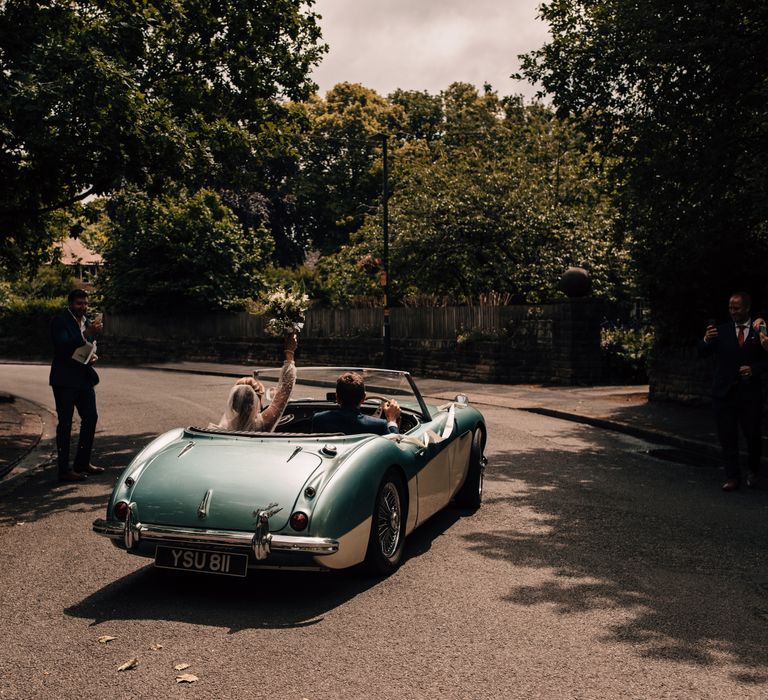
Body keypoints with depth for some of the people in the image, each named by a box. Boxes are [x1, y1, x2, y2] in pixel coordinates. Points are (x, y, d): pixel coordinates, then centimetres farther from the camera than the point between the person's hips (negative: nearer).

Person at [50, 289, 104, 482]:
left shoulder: (88, 322, 12)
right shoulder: (60, 321, -10)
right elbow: (63, 346, -23)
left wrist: (92, 357, 0)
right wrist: (87, 333, -30)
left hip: (84, 378, 7)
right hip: (65, 379, -7)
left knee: (91, 417, 10)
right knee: (65, 423, -4)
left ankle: (82, 462, 23)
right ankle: (64, 470, 1)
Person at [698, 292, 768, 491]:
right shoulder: (721, 331, 4)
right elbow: (702, 354, -3)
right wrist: (706, 340, -24)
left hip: (750, 392, 0)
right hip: (724, 392, 1)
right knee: (727, 437, 1)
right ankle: (732, 476, 8)